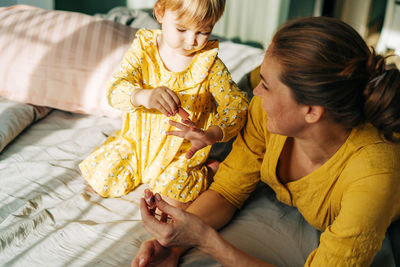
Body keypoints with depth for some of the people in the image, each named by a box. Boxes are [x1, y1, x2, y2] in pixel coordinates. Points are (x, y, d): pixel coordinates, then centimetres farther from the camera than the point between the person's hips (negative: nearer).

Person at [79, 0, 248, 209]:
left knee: (175, 198, -20)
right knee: (101, 181, -4)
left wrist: (213, 134, -36)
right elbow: (116, 90, -24)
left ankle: (207, 171, 9)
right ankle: (141, 168, 22)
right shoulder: (143, 49, -13)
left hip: (183, 150, -2)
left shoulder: (209, 63, -15)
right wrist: (144, 96, -48)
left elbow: (237, 103, -15)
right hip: (137, 141, 3)